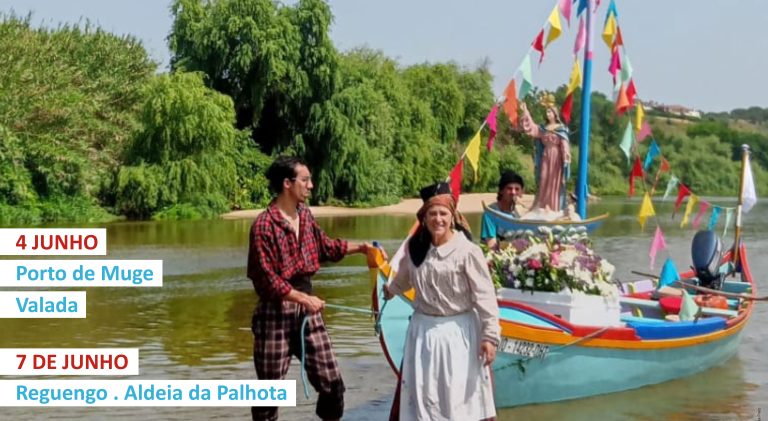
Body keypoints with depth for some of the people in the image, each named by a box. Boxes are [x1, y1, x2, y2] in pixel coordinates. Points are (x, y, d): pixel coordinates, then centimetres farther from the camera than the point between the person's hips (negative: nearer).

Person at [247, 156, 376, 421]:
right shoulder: (264, 224, -16)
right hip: (275, 312, -6)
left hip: (307, 309, 7)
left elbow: (325, 247, 23)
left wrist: (360, 247, 17)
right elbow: (266, 279, -17)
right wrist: (303, 298, -21)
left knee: (331, 382, 6)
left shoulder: (305, 215, 7)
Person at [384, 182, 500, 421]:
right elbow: (404, 278, 24)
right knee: (420, 393, 12)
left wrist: (490, 335, -18)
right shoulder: (414, 248, 2)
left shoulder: (467, 251, -15)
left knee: (459, 394, 0)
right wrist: (389, 291, 42)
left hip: (458, 331, -5)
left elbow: (484, 296, -15)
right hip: (423, 329, 5)